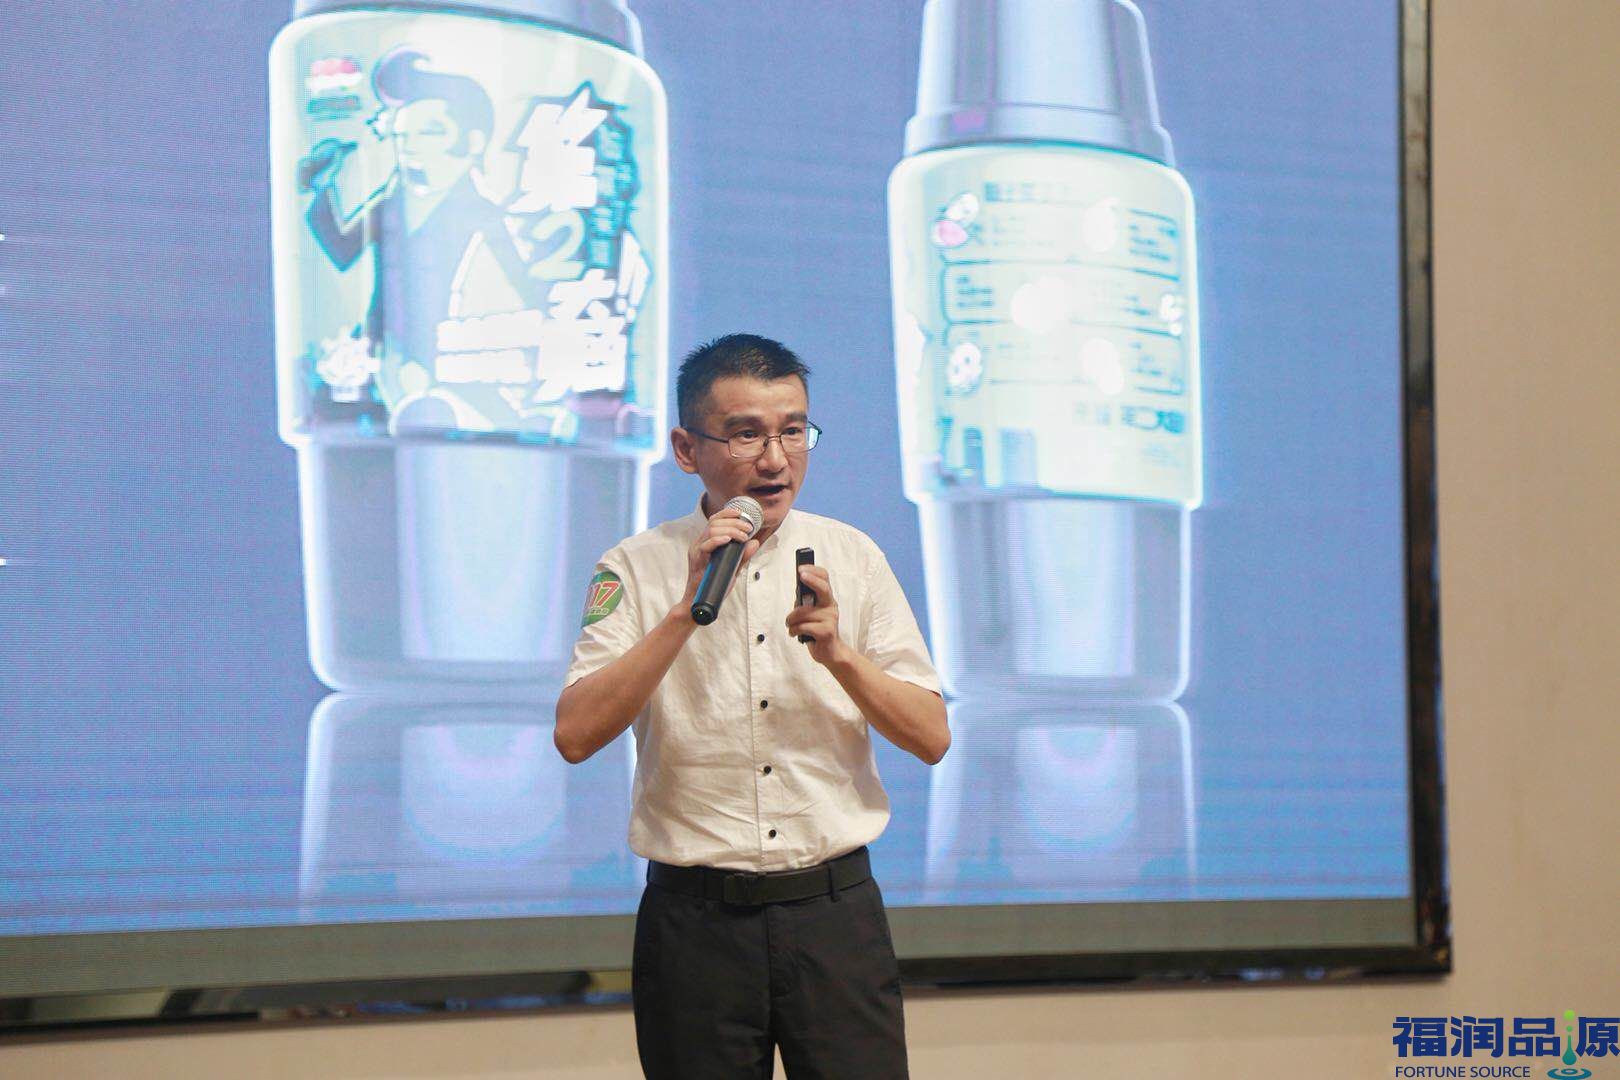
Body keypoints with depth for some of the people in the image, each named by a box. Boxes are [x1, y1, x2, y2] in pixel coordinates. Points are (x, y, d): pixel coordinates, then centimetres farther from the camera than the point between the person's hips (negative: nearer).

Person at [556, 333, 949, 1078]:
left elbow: (931, 738, 3)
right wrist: (689, 609, -19)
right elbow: (575, 736, -14)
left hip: (834, 912, 2)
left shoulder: (851, 557, 6)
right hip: (697, 924, -1)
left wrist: (837, 653, -13)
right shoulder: (638, 569, -1)